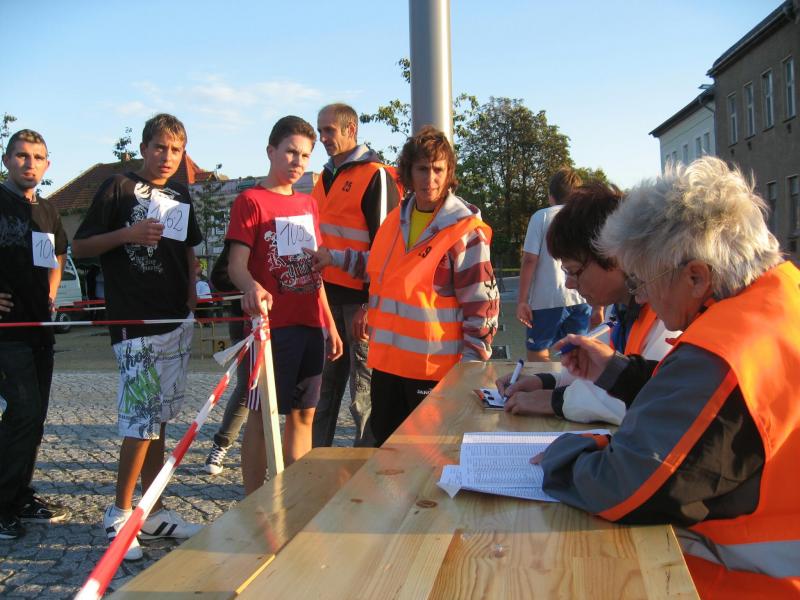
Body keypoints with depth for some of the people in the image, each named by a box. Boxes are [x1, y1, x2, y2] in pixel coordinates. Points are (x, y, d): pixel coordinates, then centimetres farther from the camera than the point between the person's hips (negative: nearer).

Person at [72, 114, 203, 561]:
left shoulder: (181, 197, 15)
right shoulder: (119, 189, -2)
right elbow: (80, 246, -2)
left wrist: (191, 302, 13)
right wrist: (127, 235, -17)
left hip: (177, 322, 6)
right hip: (134, 322, -6)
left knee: (160, 418, 11)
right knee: (143, 419, -8)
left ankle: (154, 512, 20)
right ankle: (119, 515, 8)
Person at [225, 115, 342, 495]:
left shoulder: (308, 204, 17)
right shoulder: (250, 201, -4)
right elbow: (236, 264, -15)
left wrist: (330, 324, 18)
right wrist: (251, 287, -37)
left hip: (311, 323, 7)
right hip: (273, 323, -7)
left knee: (303, 413, 12)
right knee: (262, 414, -1)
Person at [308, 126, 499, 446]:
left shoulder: (465, 230, -14)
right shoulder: (397, 218, 8)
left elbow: (482, 304, -13)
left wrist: (470, 365, -14)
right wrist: (335, 258, 20)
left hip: (434, 368, -7)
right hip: (386, 360, 7)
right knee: (384, 443, 21)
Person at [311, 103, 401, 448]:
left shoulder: (376, 176, -7)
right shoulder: (325, 177, 18)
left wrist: (371, 303, -17)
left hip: (359, 299, -8)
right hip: (326, 296, 8)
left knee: (363, 388, 1)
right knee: (325, 385, 14)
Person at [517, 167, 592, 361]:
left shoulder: (541, 217, 0)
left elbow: (529, 260, -7)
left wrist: (522, 300, -4)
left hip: (548, 299, -4)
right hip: (582, 300, 4)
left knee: (536, 355, 8)